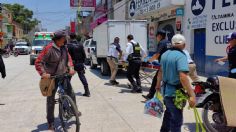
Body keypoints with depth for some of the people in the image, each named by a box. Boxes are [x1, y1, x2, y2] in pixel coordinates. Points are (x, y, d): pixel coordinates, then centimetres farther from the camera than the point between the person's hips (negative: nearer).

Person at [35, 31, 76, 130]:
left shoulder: (63, 48, 1)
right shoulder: (49, 48, -19)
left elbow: (68, 58, 11)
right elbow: (38, 62, -19)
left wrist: (71, 68, -5)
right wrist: (43, 73, -31)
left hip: (63, 75, 5)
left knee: (71, 94, 8)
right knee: (51, 100, 6)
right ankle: (50, 122, 19)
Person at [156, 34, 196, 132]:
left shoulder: (165, 54, 6)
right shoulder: (181, 56, -20)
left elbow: (161, 71, 18)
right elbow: (183, 77, -31)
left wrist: (158, 85, 31)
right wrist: (192, 95, -29)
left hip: (166, 89, 9)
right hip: (175, 92, -8)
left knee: (168, 113, 28)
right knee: (176, 119, 2)